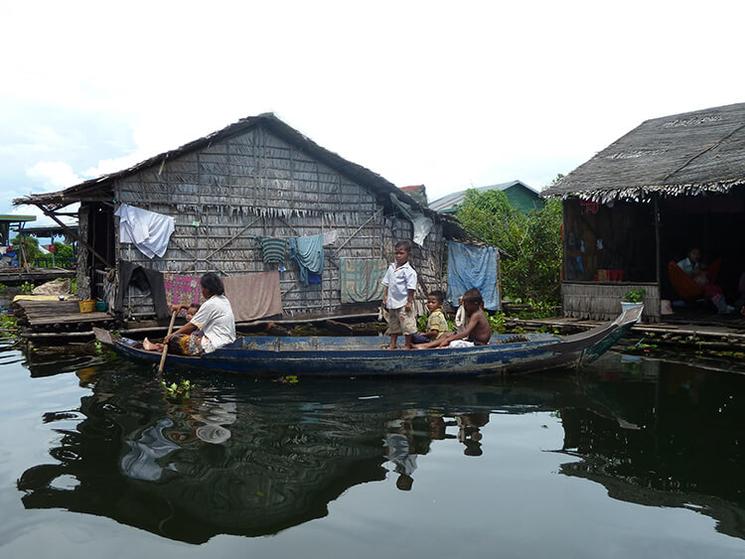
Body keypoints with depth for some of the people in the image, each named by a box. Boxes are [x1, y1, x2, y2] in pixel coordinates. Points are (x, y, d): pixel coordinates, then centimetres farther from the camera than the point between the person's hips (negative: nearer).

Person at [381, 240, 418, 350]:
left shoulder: (409, 271, -14)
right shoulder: (391, 268, 9)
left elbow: (411, 288, -16)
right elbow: (386, 284, 14)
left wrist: (409, 302, -17)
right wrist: (385, 298, 11)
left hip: (403, 303, -7)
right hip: (392, 303, 7)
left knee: (406, 325, 0)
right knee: (393, 324, 17)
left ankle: (407, 345, 11)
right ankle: (392, 344, 28)